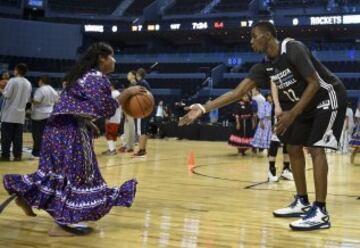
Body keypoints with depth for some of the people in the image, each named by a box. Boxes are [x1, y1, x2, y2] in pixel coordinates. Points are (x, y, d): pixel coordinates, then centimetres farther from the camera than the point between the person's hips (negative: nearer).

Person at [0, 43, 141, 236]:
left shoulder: (85, 75, 18)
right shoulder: (97, 78, -13)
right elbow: (105, 109, -19)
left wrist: (89, 125, 22)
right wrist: (126, 94, -13)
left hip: (62, 128, 10)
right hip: (72, 131, -10)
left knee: (59, 171, 18)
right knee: (76, 174, -5)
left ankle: (24, 195, 25)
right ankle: (62, 224, 0)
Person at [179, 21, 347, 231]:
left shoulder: (294, 49, -24)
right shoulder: (265, 66, -2)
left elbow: (314, 83, -26)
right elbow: (238, 92, -6)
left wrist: (292, 113, -30)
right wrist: (203, 109, -12)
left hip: (328, 98, -8)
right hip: (306, 103, 9)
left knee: (316, 148, -17)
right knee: (293, 147, 8)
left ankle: (320, 213, -18)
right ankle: (302, 203, 18)